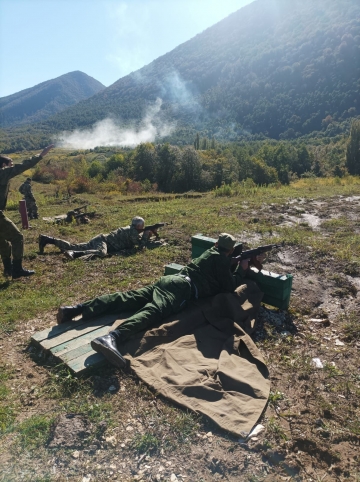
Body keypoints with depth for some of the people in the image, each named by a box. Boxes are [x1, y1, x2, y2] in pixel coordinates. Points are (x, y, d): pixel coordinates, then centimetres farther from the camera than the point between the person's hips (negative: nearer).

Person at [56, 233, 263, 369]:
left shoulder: (211, 252, 33)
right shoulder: (222, 260, 8)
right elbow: (229, 287, 7)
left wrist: (236, 266, 45)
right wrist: (242, 269, 21)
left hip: (171, 279, 8)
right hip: (182, 287, -8)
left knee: (129, 298, -6)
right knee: (155, 310, -32)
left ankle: (77, 309, -17)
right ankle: (111, 338, -58)